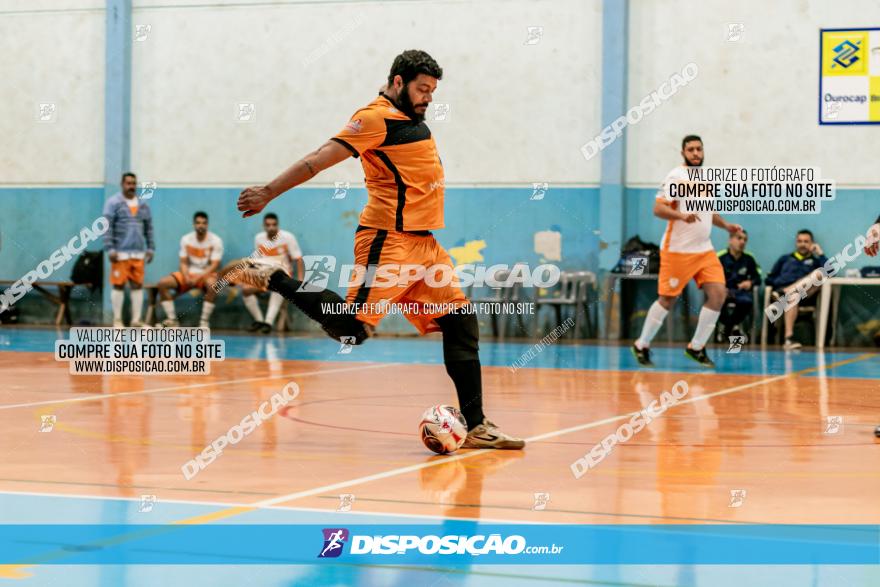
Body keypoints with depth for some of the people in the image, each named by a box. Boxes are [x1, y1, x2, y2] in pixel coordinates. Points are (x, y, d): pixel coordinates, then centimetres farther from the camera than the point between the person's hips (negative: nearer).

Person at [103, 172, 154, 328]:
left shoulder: (143, 205, 13)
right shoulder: (113, 203, -3)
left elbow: (148, 228, 17)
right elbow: (107, 227, -8)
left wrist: (150, 248, 10)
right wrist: (110, 249, -14)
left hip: (138, 253, 5)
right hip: (120, 253, -5)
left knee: (138, 285, 4)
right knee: (118, 285, -1)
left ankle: (136, 320, 9)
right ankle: (117, 320, 5)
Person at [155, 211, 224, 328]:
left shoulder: (215, 241, -9)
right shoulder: (186, 239, 1)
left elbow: (214, 265, -14)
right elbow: (183, 262, 2)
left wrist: (199, 277, -25)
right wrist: (186, 277, -18)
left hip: (206, 274, -4)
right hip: (189, 274, 4)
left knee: (212, 284, -40)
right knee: (162, 283, -17)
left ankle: (204, 321, -30)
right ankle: (172, 320, -17)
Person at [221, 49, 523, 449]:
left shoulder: (410, 118, 19)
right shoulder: (377, 118, -9)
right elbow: (322, 158, -17)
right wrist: (269, 192, -20)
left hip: (425, 244, 9)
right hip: (389, 242, -9)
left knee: (461, 323, 5)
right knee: (352, 329, -16)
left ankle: (475, 427, 7)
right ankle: (273, 279, 3)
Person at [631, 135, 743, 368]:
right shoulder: (675, 176, -9)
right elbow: (658, 208, -17)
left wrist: (726, 225, 14)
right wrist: (682, 215, -32)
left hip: (704, 249, 7)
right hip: (678, 250, -7)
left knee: (718, 293, -7)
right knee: (668, 299, -1)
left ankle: (696, 347, 2)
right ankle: (642, 345, 16)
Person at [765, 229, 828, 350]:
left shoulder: (815, 261, 26)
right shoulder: (785, 259, 31)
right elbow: (770, 279, 25)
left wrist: (820, 253, 7)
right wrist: (778, 283, 3)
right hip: (781, 291, 0)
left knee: (819, 273, -28)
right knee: (792, 298, -39)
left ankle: (784, 292, -43)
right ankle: (789, 338, -57)